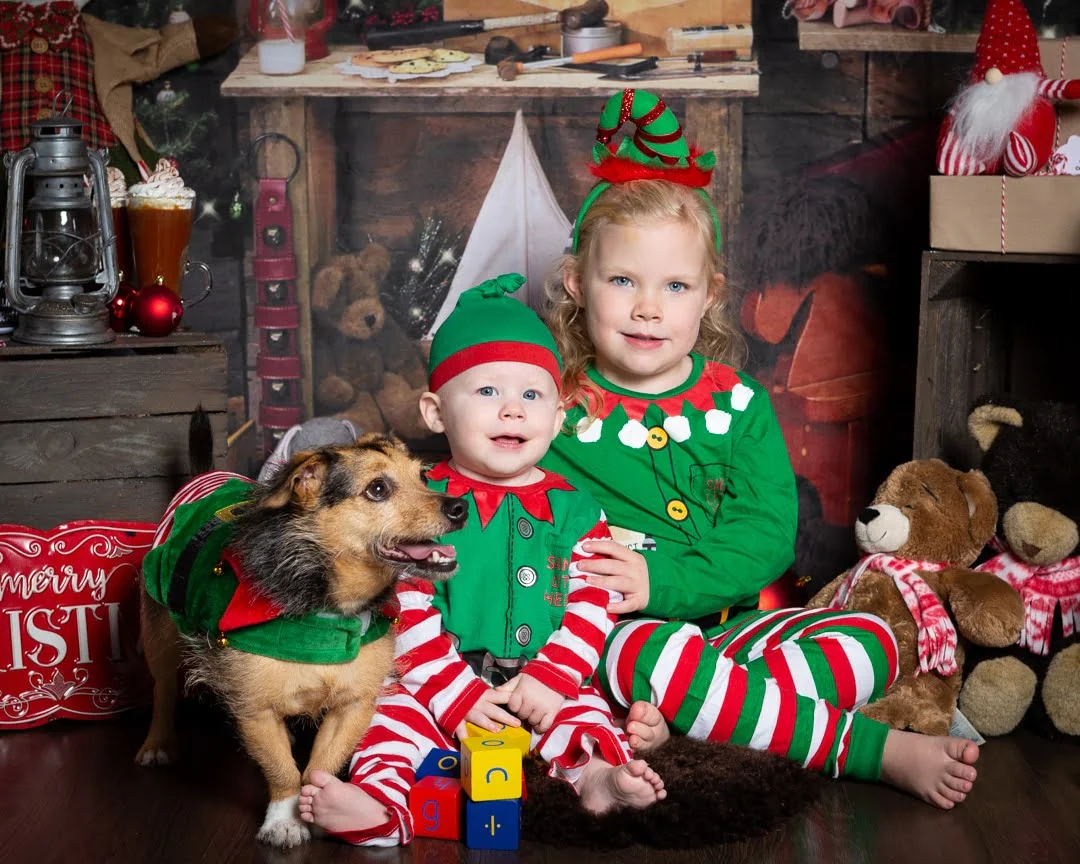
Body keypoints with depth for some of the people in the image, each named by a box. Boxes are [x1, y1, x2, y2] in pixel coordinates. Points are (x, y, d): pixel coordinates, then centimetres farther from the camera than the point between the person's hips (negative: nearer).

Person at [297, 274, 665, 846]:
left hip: (544, 685, 2)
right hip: (438, 684, -1)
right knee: (395, 709, -26)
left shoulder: (575, 510, 8)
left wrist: (551, 678, -13)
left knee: (584, 710, -25)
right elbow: (406, 610, -6)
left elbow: (591, 605, 2)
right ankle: (379, 804, -47)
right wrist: (457, 694, -15)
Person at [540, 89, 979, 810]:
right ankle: (879, 750, -30)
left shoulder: (738, 404, 5)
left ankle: (678, 714, -33)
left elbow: (768, 535, -5)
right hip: (616, 631, -3)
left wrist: (664, 580, -20)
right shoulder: (562, 410, 0)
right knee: (644, 655, -37)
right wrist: (598, 585, -23)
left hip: (729, 617, 4)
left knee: (871, 641, -17)